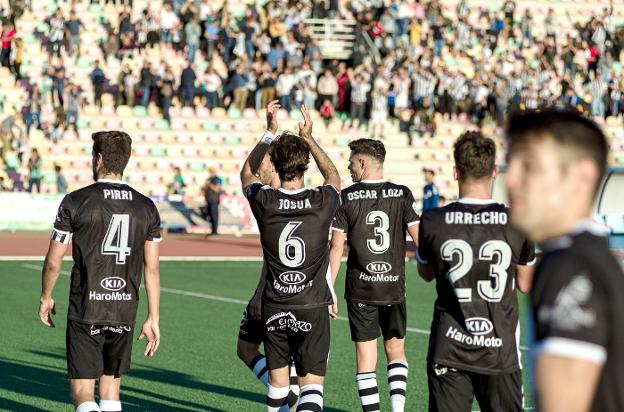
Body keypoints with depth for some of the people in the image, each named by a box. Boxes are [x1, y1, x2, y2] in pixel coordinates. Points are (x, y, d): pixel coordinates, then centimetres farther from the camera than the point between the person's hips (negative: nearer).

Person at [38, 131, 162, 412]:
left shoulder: (76, 201, -6)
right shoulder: (146, 207, 4)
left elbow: (53, 262, -2)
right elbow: (152, 268, 3)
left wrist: (46, 297, 16)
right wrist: (153, 320, 7)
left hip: (85, 312, -4)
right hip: (125, 312, 4)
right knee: (111, 386, 17)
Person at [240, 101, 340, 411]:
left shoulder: (264, 202, -9)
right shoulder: (322, 202, -10)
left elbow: (246, 172, 16)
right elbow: (333, 175, 17)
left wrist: (269, 132, 20)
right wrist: (309, 137, 21)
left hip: (274, 309, 2)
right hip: (313, 308, -2)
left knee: (277, 377, 18)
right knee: (311, 382, -4)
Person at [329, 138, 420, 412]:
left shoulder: (346, 198, -4)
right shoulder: (402, 195, -2)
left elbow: (336, 248, -5)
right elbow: (419, 239, -5)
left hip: (360, 289, -2)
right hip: (394, 287, 2)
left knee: (366, 358, 4)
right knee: (396, 351, 17)